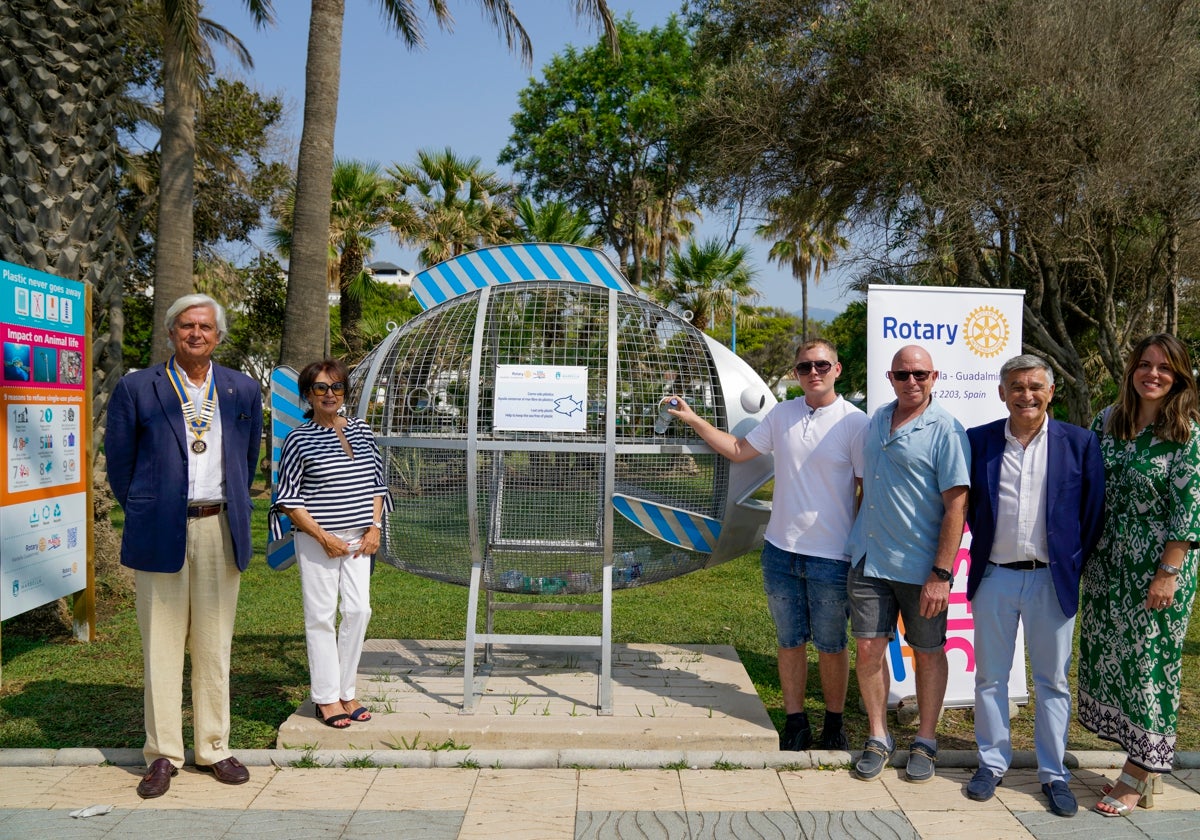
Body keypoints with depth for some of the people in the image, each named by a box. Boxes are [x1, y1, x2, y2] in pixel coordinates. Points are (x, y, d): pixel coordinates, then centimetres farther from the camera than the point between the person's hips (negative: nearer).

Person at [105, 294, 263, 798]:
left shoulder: (243, 391, 9)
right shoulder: (137, 389, 1)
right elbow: (118, 460, 6)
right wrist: (144, 513, 7)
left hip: (220, 530, 2)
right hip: (162, 532, -2)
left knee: (214, 645, 9)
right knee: (161, 644, 3)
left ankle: (214, 749, 19)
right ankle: (163, 756, 14)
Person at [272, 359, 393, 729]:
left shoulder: (361, 431, 8)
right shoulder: (299, 439, -5)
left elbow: (376, 482, 15)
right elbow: (288, 499, -6)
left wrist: (375, 527, 3)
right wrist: (323, 537, -12)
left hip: (359, 539, 4)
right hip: (318, 540, -4)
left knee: (358, 610, 3)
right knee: (321, 616, 1)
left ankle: (346, 691, 17)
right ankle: (326, 697, 12)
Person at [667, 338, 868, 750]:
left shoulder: (854, 422, -8)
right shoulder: (782, 414, 5)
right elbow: (739, 450, 15)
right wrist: (694, 420, 10)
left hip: (831, 556, -4)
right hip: (781, 550, 4)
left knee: (831, 645, 10)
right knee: (790, 641, 13)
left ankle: (834, 723, 28)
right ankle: (795, 722, 26)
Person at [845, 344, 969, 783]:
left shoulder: (945, 430, -11)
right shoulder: (876, 422, 8)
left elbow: (956, 505, -14)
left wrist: (941, 574, -18)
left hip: (920, 566, -5)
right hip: (869, 560, 5)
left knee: (928, 654, 10)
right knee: (868, 648, 5)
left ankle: (925, 743, 26)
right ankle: (878, 738, 22)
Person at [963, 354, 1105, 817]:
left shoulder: (1080, 442, -2)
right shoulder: (978, 441, 0)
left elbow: (1094, 511, 1)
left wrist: (1079, 566, 0)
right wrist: (981, 550, 5)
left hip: (1053, 579, -1)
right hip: (994, 577, 1)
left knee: (1052, 681, 10)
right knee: (990, 676, 11)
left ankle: (1054, 773, 23)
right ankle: (992, 763, 26)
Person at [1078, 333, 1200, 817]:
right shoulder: (1106, 422, 5)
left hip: (1157, 568, -5)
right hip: (1107, 566, 6)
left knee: (1149, 662, 2)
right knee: (1108, 658, 9)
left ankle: (1138, 777, 14)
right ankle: (1140, 764, 24)